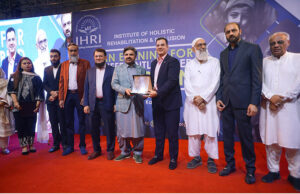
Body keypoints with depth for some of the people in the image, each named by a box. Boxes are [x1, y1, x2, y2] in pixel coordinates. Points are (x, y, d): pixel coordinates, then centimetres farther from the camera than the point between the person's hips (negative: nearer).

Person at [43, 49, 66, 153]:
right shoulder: (47, 69, 15)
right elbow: (44, 84, 11)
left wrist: (57, 94, -10)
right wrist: (51, 92, -6)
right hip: (50, 100, 5)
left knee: (62, 122, -3)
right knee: (53, 122, 8)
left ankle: (64, 143, 8)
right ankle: (56, 143, 17)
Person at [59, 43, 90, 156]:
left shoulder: (85, 63, 2)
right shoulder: (64, 64, 13)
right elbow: (61, 82, 9)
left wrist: (85, 96, -12)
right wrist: (61, 98, 2)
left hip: (79, 95, -3)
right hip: (67, 95, 3)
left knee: (81, 121, 3)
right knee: (69, 122, 8)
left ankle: (82, 145, 14)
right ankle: (70, 146, 19)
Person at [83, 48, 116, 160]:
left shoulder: (112, 70, 2)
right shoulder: (90, 71, 14)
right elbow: (86, 89, 11)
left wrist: (116, 104, -11)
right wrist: (86, 104, 3)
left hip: (107, 104, -4)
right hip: (93, 104, 4)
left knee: (109, 128, 3)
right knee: (94, 129, 10)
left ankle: (110, 150, 19)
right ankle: (96, 150, 27)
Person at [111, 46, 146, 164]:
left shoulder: (141, 69, 14)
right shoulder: (118, 69, 14)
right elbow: (114, 84, 4)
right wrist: (125, 90, -12)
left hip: (137, 103, 0)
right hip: (122, 102, 1)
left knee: (138, 129, 0)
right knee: (122, 129, 4)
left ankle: (137, 153, 17)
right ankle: (125, 152, 22)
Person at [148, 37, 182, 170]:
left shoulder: (173, 61, -7)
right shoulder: (154, 63, 16)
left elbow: (172, 81, -18)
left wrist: (158, 92, -24)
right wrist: (150, 91, -1)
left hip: (170, 102, -6)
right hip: (157, 102, 7)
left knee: (172, 132, 4)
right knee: (158, 131, 16)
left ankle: (173, 158, 19)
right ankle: (158, 155, 32)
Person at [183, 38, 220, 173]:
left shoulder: (214, 62, 7)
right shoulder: (189, 65, 13)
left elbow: (215, 82, -3)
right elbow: (187, 84, 4)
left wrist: (203, 97, -12)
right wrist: (195, 99, -10)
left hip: (209, 101, -2)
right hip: (192, 102, 2)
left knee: (210, 130, -3)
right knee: (193, 130, 4)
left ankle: (211, 159, 11)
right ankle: (196, 157, 17)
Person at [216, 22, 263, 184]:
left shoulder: (252, 49, 0)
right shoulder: (223, 53, 16)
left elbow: (257, 78, -7)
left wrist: (254, 102, -13)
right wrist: (219, 98, 5)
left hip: (242, 102, -5)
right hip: (226, 102, 5)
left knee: (245, 136, 4)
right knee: (227, 134, 11)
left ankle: (250, 169, 22)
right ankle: (230, 164, 27)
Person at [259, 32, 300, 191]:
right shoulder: (264, 61, 14)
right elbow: (260, 82, 4)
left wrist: (282, 98, -11)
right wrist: (270, 97, -10)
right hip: (268, 107, 2)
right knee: (270, 141, 5)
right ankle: (273, 171, 18)